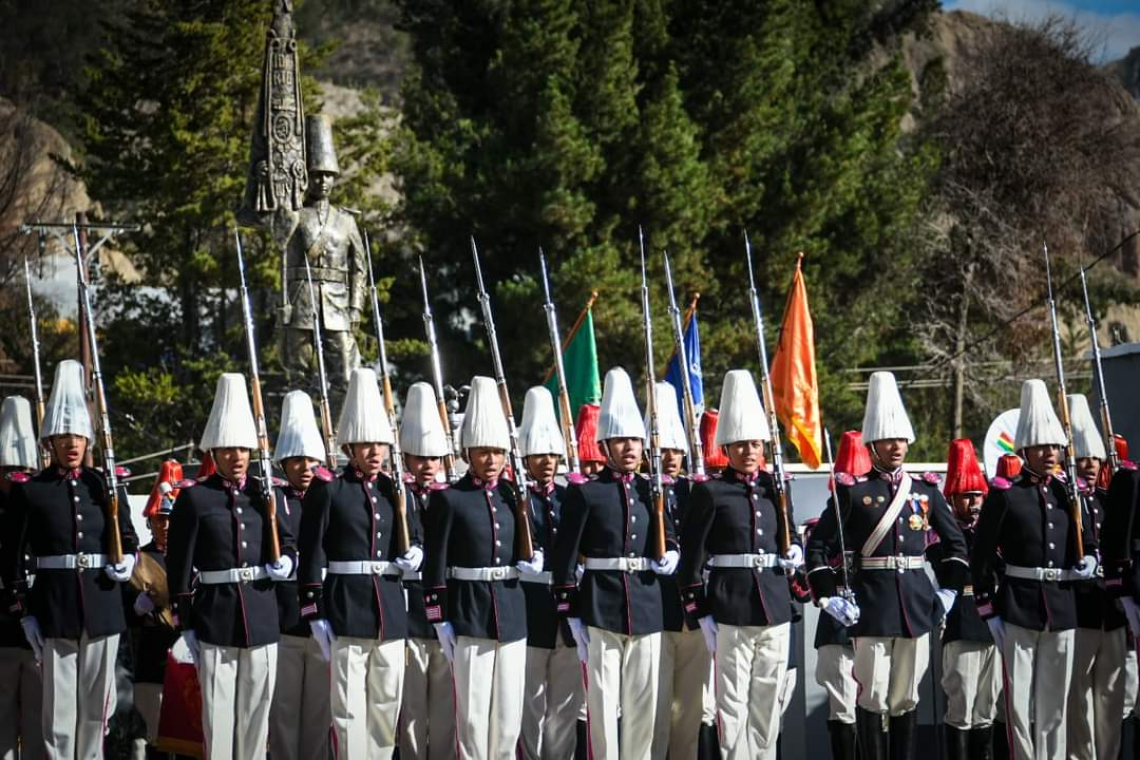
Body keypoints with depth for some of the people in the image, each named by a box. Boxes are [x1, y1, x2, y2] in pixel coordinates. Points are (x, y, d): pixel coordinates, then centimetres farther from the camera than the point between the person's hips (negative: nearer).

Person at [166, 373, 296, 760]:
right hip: (214, 619, -3)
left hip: (261, 618, 3)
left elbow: (286, 540, 21)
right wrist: (184, 626, -4)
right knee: (218, 710, -1)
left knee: (256, 709, 9)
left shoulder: (264, 493, 8)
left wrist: (285, 562, -3)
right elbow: (179, 565, -2)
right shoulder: (194, 497, -2)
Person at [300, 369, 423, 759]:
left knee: (387, 702, 10)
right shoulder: (327, 490, -4)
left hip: (390, 610, 5)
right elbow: (312, 555, -6)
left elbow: (413, 536, 24)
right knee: (349, 705, -4)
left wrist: (414, 554, 0)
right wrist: (314, 614, -11)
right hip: (346, 610, -5)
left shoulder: (394, 490, 11)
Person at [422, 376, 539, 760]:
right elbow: (435, 566, -5)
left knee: (509, 712, 7)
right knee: (472, 712, -1)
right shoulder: (448, 499, -5)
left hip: (512, 615, 5)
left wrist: (533, 561, 0)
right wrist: (440, 622, -9)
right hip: (469, 616, -4)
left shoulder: (513, 496, 9)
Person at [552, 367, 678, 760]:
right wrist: (571, 615, -7)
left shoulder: (652, 491, 10)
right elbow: (565, 558, -3)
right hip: (600, 611, -4)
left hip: (646, 610, 4)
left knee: (643, 701, 8)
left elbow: (667, 537, 24)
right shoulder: (584, 493, -3)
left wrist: (669, 555, -1)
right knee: (603, 701, -2)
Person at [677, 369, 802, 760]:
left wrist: (794, 553, 3)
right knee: (733, 700, -2)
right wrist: (698, 611, -8)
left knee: (769, 698, 10)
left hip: (775, 606, 5)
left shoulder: (776, 488, 11)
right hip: (731, 607, -5)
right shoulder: (710, 492, -3)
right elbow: (692, 555, -4)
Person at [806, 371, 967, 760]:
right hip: (871, 606, -4)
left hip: (917, 604, 4)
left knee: (906, 696, 9)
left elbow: (956, 541, 19)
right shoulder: (852, 490, -2)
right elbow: (818, 545, -2)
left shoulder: (926, 489, 8)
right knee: (873, 696, -2)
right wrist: (829, 598, -8)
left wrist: (949, 588, 10)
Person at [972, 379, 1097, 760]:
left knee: (1055, 699, 9)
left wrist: (1089, 558, -3)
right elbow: (981, 556, -3)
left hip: (1062, 609, 4)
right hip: (1018, 609, -4)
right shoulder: (1004, 495, -4)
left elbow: (1086, 538, 21)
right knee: (1019, 698, -1)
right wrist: (988, 609, -7)